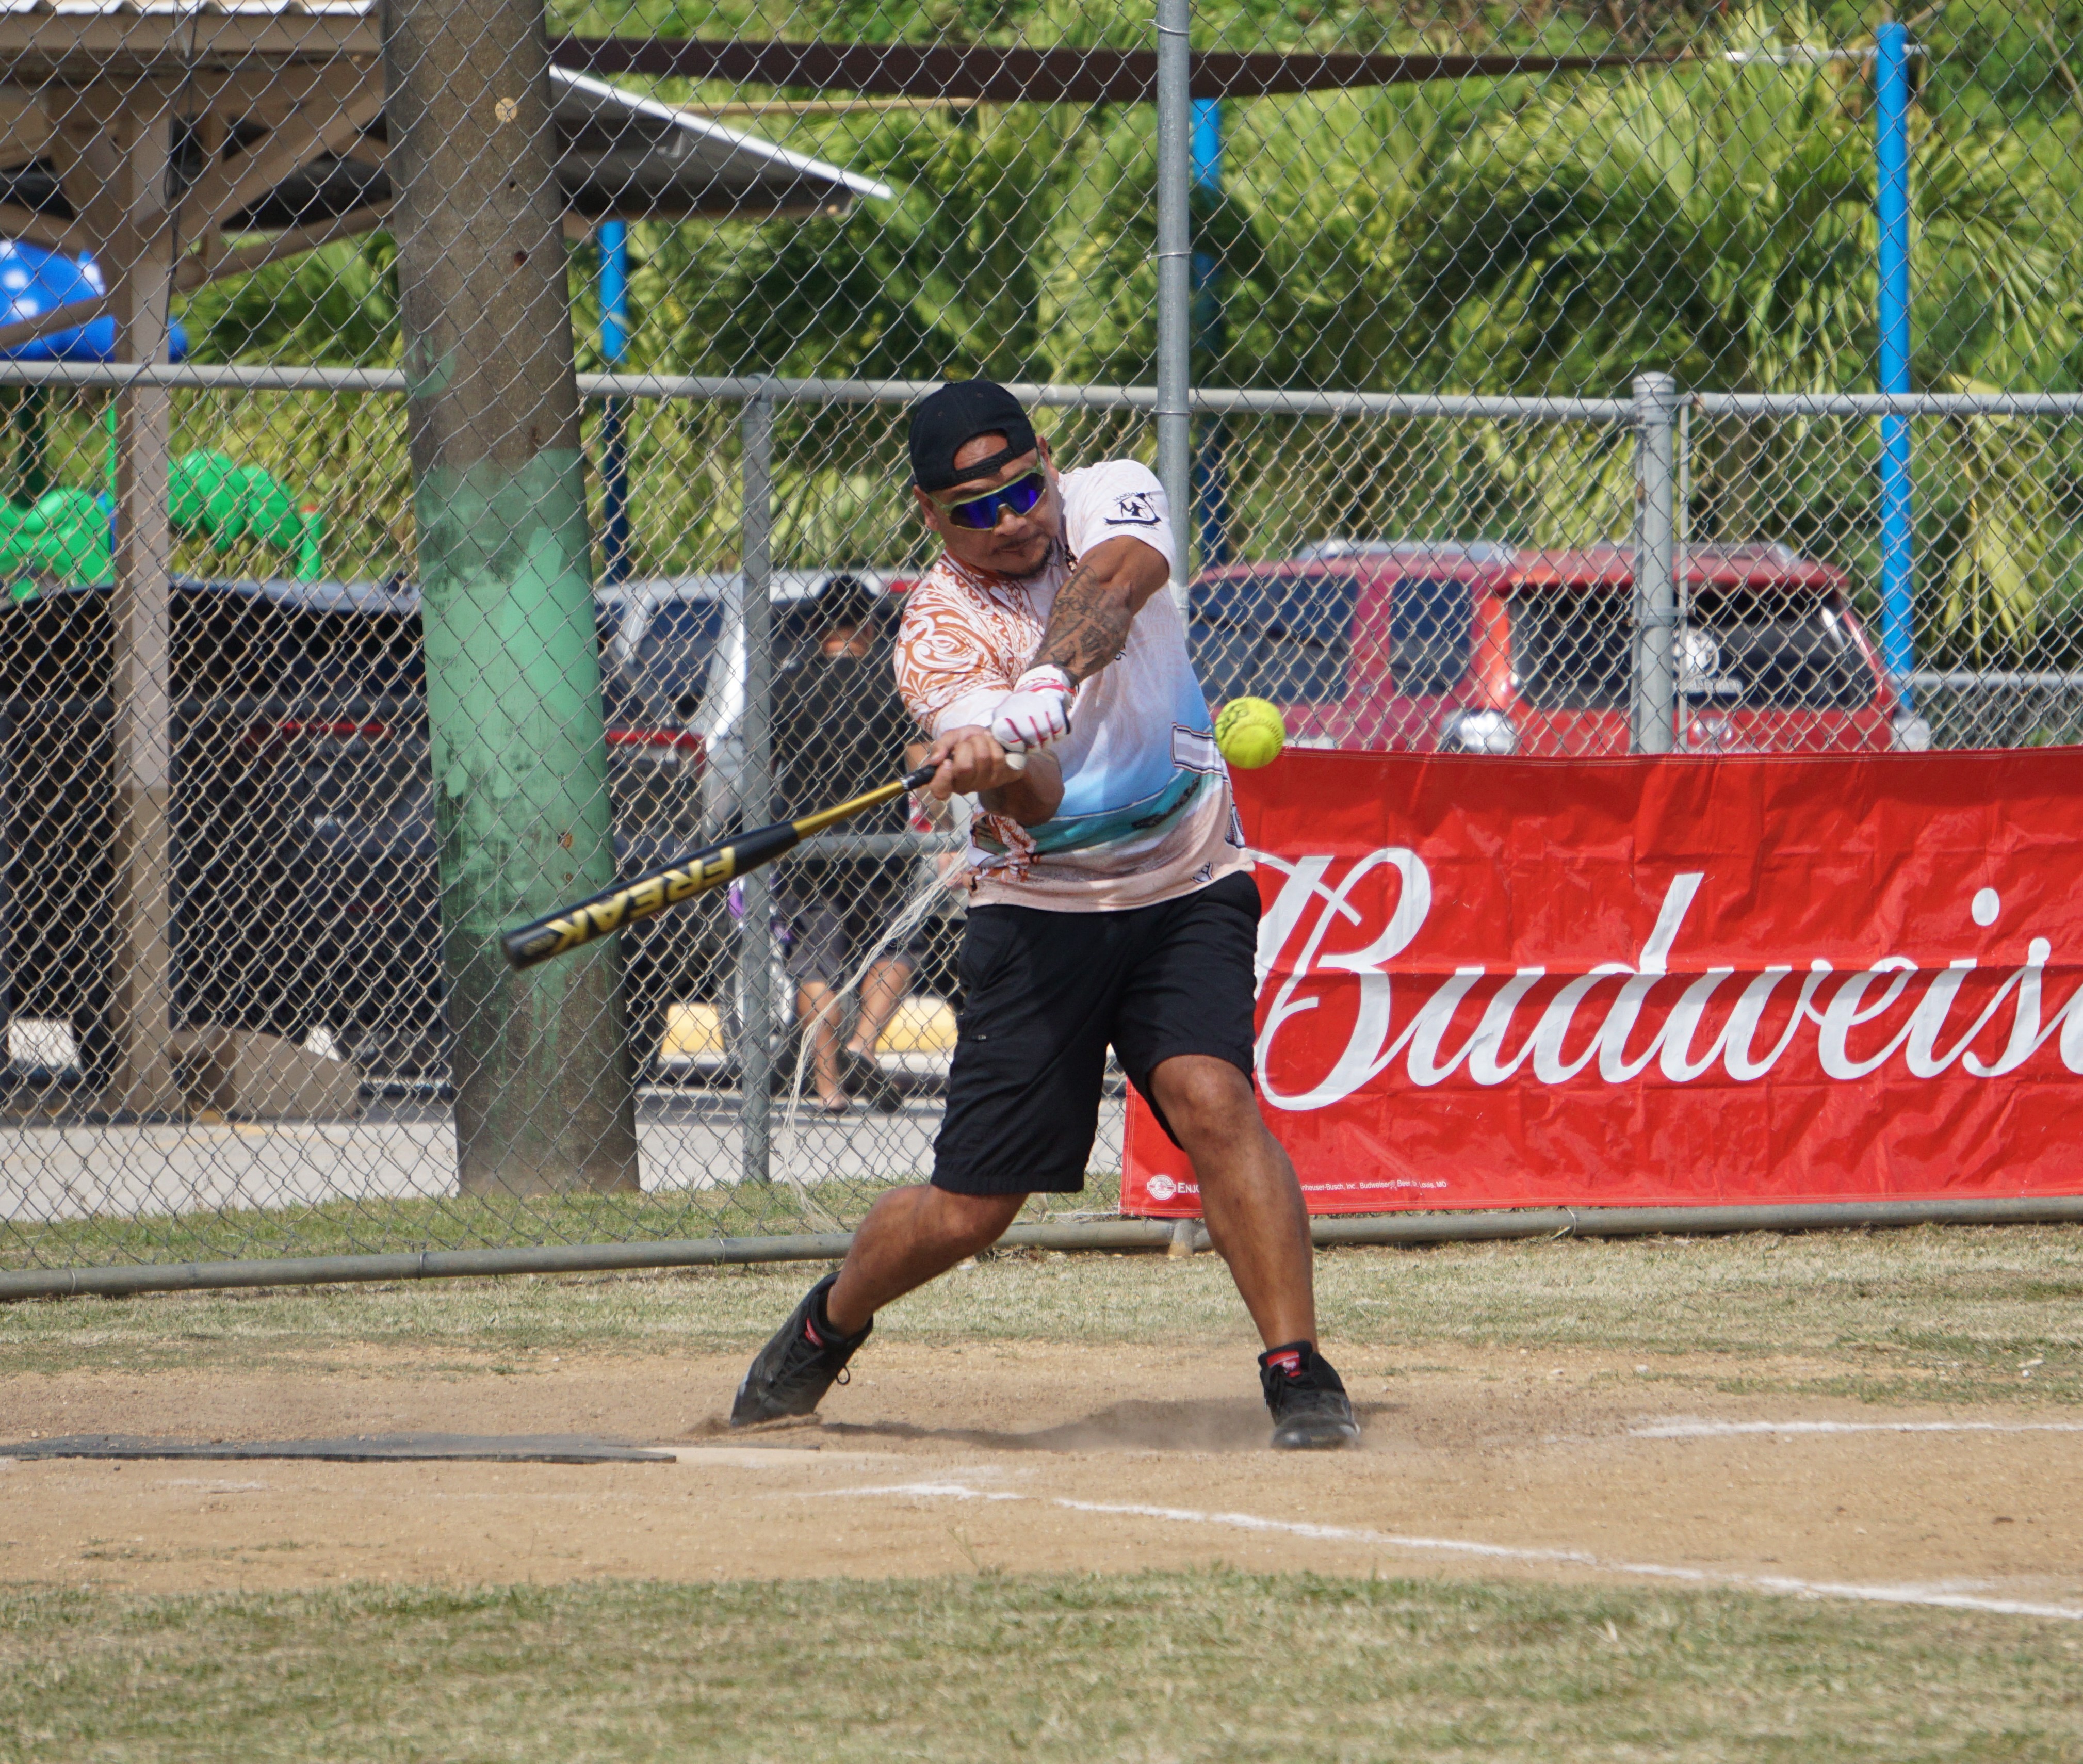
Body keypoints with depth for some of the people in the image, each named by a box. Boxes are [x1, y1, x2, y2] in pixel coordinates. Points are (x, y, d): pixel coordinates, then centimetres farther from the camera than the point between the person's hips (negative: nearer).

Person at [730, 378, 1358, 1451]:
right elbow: (1037, 799, -28)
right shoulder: (938, 634, -13)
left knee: (1211, 1099, -25)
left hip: (1186, 890, 1)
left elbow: (1107, 588, -29)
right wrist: (1006, 773, -53)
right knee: (965, 1213, 1)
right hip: (1040, 911, -1)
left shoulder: (1111, 499, -5)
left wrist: (1040, 698, -48)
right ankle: (828, 1326, 31)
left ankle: (1300, 1376, -23)